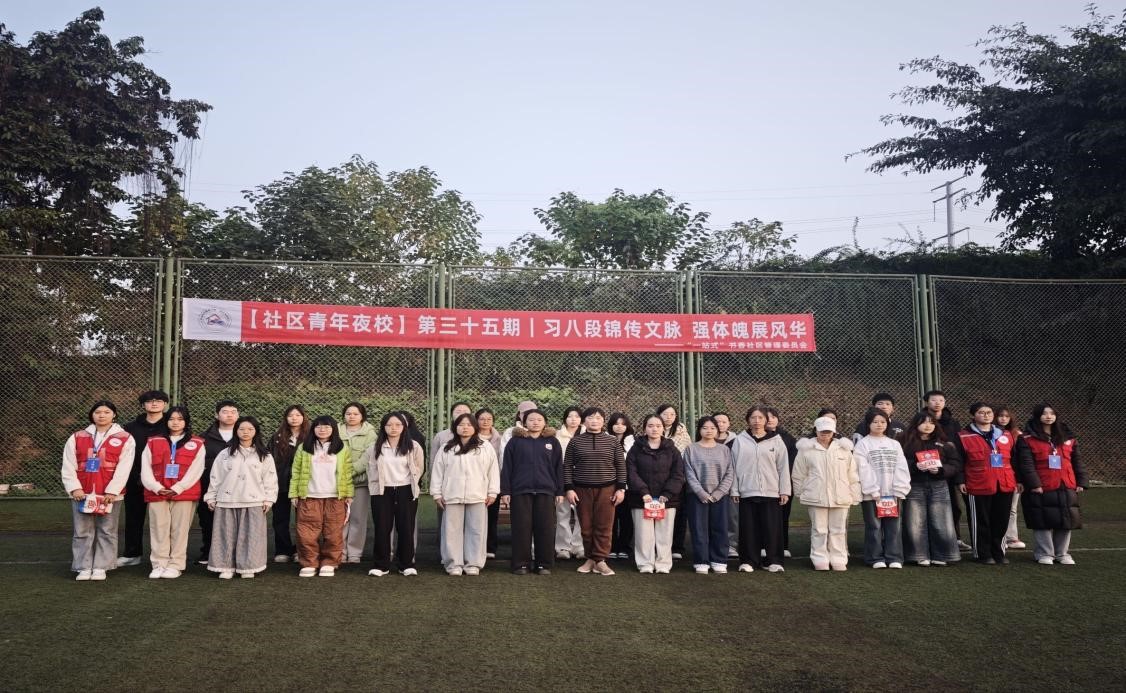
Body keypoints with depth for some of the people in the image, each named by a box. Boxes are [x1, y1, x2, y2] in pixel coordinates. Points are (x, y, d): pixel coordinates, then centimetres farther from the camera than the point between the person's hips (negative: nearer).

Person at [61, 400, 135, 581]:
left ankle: (100, 567, 12)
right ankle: (84, 568, 13)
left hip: (110, 494, -2)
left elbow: (123, 468, -7)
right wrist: (74, 488, -8)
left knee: (107, 532, 3)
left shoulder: (125, 439, 0)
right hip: (82, 493, 2)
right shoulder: (77, 437, 9)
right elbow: (68, 466, 4)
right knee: (82, 532, 5)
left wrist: (112, 491, -14)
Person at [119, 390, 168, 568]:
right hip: (135, 482, 3)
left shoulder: (170, 427, 2)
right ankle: (131, 554, 22)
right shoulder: (131, 427, 9)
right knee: (134, 518, 10)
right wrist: (136, 477, -4)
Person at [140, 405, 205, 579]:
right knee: (158, 530, 2)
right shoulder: (153, 442, 12)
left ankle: (175, 566, 7)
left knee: (179, 531, 0)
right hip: (157, 493, 2)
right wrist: (156, 487, -11)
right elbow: (146, 468, 4)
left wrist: (178, 488, -14)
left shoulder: (197, 444, 6)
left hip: (184, 494, -2)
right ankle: (159, 565, 10)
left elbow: (196, 469, -3)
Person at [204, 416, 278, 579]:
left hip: (253, 501, -1)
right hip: (227, 501, 1)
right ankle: (226, 567, 12)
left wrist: (269, 498, -1)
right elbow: (215, 476, 10)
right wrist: (211, 497, 7)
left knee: (250, 536, 0)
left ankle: (247, 567, 8)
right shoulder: (225, 454, 9)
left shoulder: (264, 455, 7)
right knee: (227, 535, 3)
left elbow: (270, 478, 5)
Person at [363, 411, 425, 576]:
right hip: (382, 492, 1)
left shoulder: (413, 447, -1)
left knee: (406, 529, 2)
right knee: (382, 529, 2)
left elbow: (418, 468, 8)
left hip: (406, 492, -1)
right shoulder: (375, 448, 2)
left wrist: (410, 483, 9)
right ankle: (381, 565, 11)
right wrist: (378, 482, 12)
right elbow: (368, 466, 15)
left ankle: (407, 564, 12)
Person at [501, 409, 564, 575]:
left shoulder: (552, 442, 9)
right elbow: (507, 467, 3)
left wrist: (560, 492, 4)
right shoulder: (515, 441, 5)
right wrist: (505, 491, -2)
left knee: (545, 529, 2)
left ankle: (544, 564, 11)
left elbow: (558, 468, 9)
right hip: (520, 491, -1)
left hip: (546, 491, 1)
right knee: (522, 528, 1)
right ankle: (521, 563, 10)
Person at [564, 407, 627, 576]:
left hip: (606, 489, 0)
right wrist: (569, 488, -4)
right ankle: (590, 558, 17)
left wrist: (621, 488, -2)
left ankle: (600, 560, 3)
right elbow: (567, 466, 4)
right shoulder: (575, 441, 3)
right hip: (582, 489, 0)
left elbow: (620, 466, 5)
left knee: (604, 526, -2)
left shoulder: (613, 441, 4)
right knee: (586, 526, 5)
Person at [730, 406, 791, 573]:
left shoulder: (776, 440, 5)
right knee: (748, 528, 3)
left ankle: (773, 561, 12)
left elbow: (783, 467, 4)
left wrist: (784, 491, 0)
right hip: (747, 492, 0)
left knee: (772, 528, 1)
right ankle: (748, 561, 12)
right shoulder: (740, 440, 4)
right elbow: (734, 467, 4)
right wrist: (734, 490, 1)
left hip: (771, 492, 0)